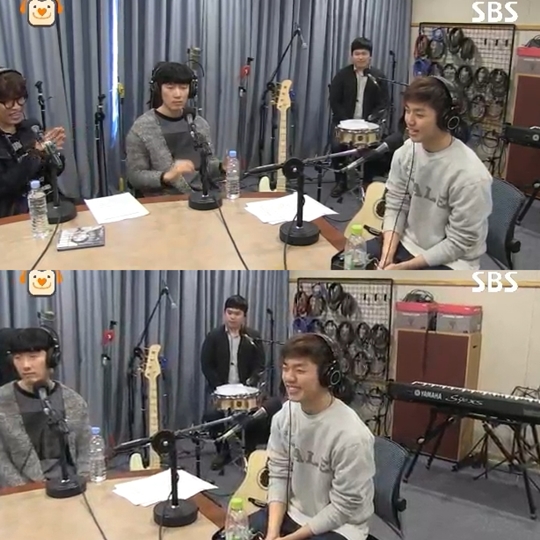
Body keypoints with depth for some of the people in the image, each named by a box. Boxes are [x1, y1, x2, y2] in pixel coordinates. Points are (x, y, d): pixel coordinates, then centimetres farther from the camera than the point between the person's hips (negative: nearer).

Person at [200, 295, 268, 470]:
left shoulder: (253, 337, -1)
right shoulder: (214, 336, -2)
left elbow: (259, 365, 0)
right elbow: (206, 365, -3)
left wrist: (250, 384, -17)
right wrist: (220, 387, -12)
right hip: (221, 388, 0)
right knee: (211, 415, -22)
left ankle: (250, 452, 4)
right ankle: (223, 451, 3)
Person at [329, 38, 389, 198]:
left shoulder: (378, 76, 2)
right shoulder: (343, 75, 1)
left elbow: (383, 103, -1)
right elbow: (334, 101, -2)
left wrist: (370, 121, -16)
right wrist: (346, 122, -13)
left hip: (368, 123, 0)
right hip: (344, 121, 0)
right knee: (337, 145, -23)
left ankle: (368, 183, 0)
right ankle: (340, 182, -1)